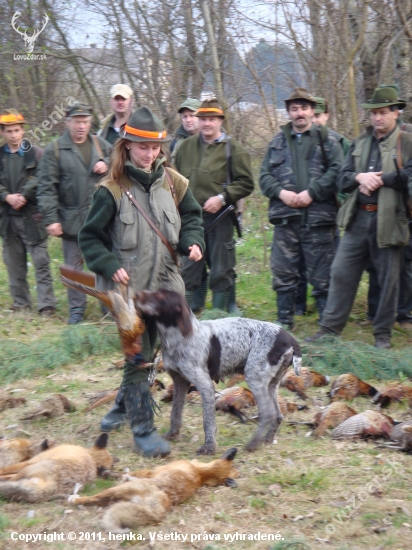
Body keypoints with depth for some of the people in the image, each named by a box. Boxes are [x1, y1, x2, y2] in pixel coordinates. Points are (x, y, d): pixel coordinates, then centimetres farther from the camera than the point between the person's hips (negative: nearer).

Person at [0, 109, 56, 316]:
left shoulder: (36, 153, -1)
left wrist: (23, 197, -15)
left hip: (32, 216, -4)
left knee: (41, 262, -6)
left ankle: (46, 304, -4)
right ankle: (20, 301, 22)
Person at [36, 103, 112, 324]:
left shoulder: (100, 145, 8)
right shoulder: (55, 149, -4)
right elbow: (46, 187, -8)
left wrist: (108, 164, -5)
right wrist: (50, 219, -14)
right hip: (71, 220, -2)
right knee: (73, 266, 7)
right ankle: (76, 308, 17)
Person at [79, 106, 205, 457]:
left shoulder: (172, 182, 4)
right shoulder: (112, 190, -8)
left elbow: (191, 217, 17)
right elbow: (90, 238, -3)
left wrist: (193, 242, -3)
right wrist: (110, 267, -16)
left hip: (164, 282, 4)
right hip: (128, 285, -4)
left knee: (146, 351, 15)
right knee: (139, 356, -5)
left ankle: (124, 405, 37)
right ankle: (143, 428, 3)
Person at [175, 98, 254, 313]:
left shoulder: (233, 149, 0)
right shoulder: (186, 147, 12)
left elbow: (246, 183, -4)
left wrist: (222, 198, -15)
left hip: (219, 217, -3)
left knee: (221, 271, 3)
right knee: (190, 269, 8)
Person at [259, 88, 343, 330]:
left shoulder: (327, 139, 6)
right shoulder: (278, 141, 17)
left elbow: (337, 171, -6)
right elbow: (265, 175, 12)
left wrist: (311, 193, -15)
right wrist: (281, 192, -7)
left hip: (318, 218, -3)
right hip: (285, 218, 3)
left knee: (322, 277, -1)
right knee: (283, 274, 7)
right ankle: (285, 323, 19)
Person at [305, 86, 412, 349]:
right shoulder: (360, 142, 15)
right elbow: (342, 180, 10)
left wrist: (377, 179, -13)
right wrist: (360, 177, -10)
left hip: (389, 221, -4)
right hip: (358, 218, 4)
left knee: (388, 278, 4)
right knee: (342, 273, 4)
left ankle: (383, 333, 16)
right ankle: (330, 328, 11)